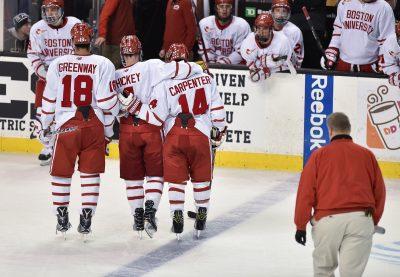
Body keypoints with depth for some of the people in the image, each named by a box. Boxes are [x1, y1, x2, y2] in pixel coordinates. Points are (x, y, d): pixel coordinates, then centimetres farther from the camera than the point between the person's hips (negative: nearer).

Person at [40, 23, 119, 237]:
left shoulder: (58, 64, 1)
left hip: (66, 126, 1)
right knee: (90, 174, 10)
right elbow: (107, 100, -8)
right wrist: (118, 110, 14)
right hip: (94, 126, -1)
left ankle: (61, 219, 18)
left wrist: (45, 126, 18)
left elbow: (49, 99, 6)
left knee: (61, 173, 13)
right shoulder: (103, 64, -5)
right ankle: (86, 219, 9)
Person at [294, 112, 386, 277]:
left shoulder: (319, 155, 6)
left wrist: (301, 225, 8)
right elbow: (379, 192, 15)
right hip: (361, 219, 1)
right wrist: (374, 221, 29)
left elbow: (305, 193, 2)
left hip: (327, 219, -1)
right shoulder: (367, 155, 11)